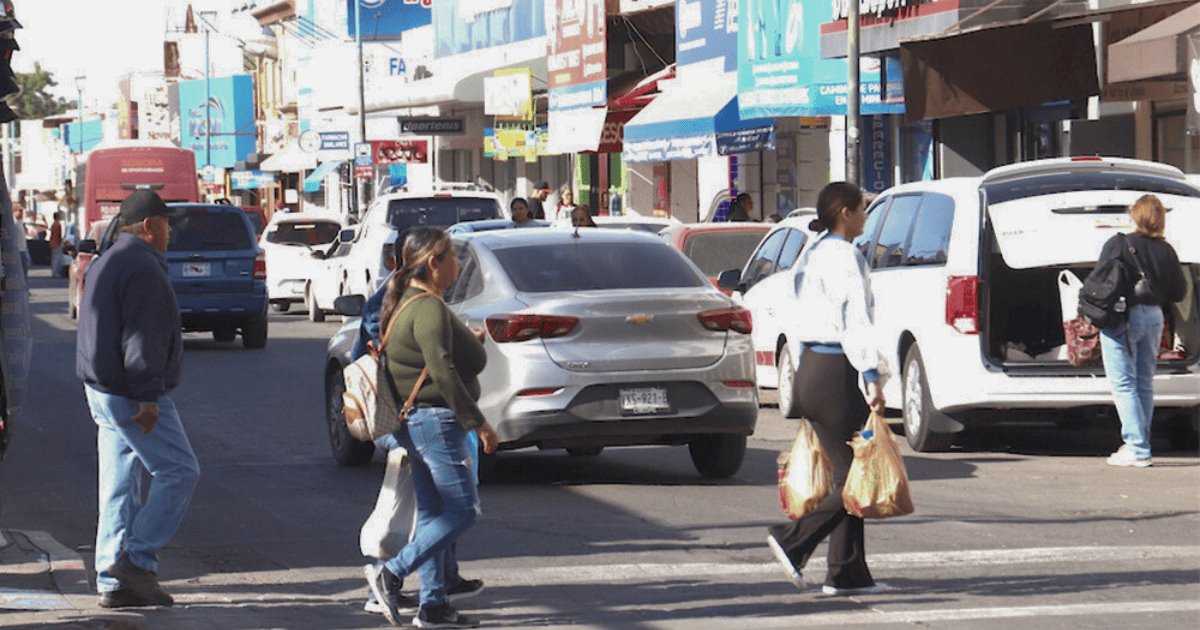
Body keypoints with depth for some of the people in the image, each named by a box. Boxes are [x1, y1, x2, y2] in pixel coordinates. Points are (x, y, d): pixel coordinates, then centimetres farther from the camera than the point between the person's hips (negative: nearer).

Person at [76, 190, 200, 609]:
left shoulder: (105, 264, 20)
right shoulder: (143, 268, -14)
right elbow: (143, 338, -21)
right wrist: (147, 397, -24)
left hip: (102, 391, 10)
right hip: (132, 396, -10)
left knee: (119, 486, 9)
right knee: (179, 472, -6)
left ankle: (112, 581, 8)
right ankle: (137, 560, -11)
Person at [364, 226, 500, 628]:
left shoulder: (407, 302, 14)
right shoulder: (429, 308, -17)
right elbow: (443, 373, -22)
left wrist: (468, 340, 27)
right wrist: (478, 422, -19)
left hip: (415, 423, 11)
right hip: (434, 419, -11)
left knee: (432, 514, 11)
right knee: (463, 510, -7)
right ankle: (391, 574, -11)